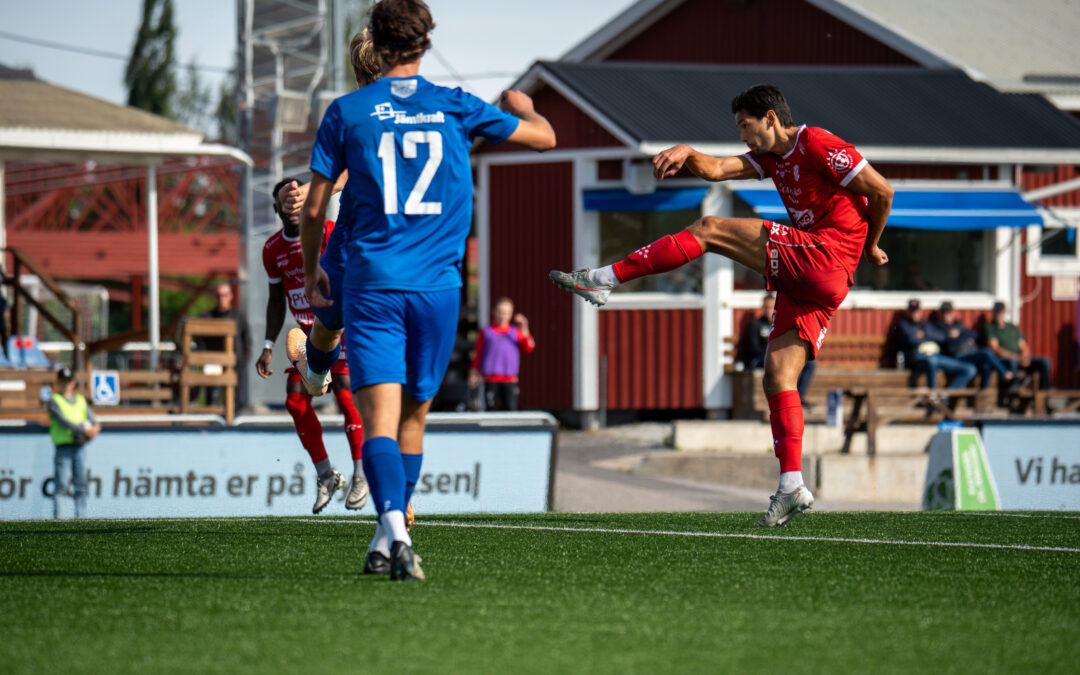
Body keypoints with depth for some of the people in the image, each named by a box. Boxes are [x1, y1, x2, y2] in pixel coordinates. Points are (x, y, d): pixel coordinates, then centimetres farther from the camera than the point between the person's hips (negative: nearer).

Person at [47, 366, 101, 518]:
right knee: (60, 485, -7)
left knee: (81, 485, 5)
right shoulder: (54, 400, 2)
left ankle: (80, 516, 8)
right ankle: (56, 518, -8)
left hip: (79, 447, 5)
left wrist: (95, 427, -13)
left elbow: (92, 417, 11)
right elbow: (63, 420, -13)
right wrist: (83, 430, -22)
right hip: (63, 447, -5)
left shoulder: (80, 400, 19)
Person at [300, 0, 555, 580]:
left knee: (380, 418, -10)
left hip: (371, 285, -2)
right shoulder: (456, 108, 5)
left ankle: (394, 528, -31)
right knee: (413, 416, 15)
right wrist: (521, 107, 39)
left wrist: (311, 271, 20)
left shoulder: (346, 113, 1)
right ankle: (387, 542, 21)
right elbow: (544, 136, 16)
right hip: (437, 286, 2)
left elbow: (314, 208, 4)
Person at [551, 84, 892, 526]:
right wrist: (686, 154, -8)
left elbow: (881, 190, -5)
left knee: (710, 231, -9)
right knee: (778, 378, 2)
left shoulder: (817, 146, -4)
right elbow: (717, 169, 12)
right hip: (806, 281, 10)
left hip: (827, 254, -10)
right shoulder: (772, 158, 24)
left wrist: (870, 245, 4)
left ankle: (605, 279, -10)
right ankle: (792, 488, -4)